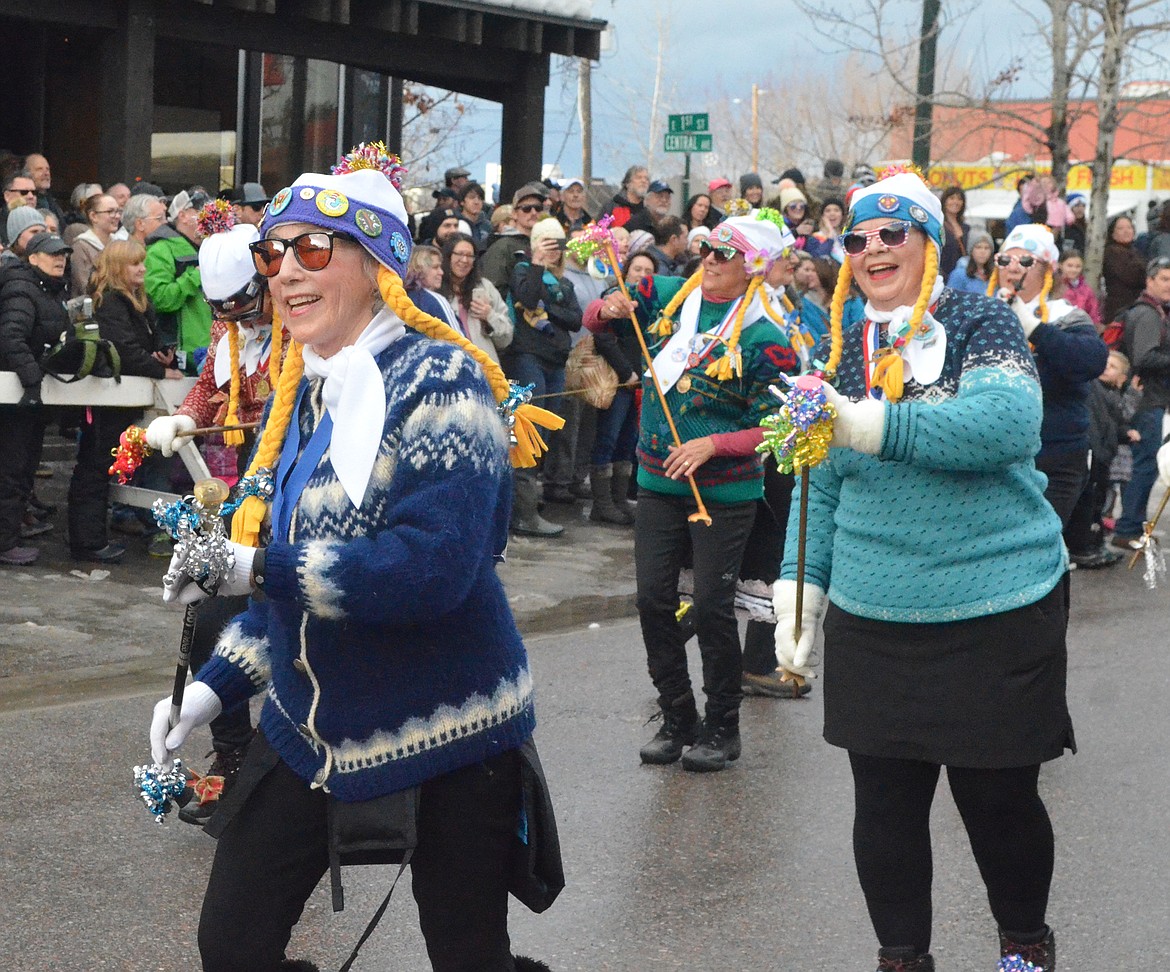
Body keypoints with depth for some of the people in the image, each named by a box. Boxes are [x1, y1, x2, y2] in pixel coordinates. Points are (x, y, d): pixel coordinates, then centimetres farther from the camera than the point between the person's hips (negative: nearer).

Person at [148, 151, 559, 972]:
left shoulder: (437, 382, -15)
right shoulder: (298, 395, 8)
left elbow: (432, 565, -28)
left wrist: (258, 567, -28)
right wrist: (217, 684, 8)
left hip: (446, 742, -7)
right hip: (308, 732, 7)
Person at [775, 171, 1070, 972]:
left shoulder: (981, 324, -6)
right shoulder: (844, 352, 9)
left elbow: (1007, 421, -25)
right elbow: (819, 485, 15)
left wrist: (874, 424, -33)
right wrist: (801, 587, 7)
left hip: (998, 615, -4)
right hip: (873, 626, 4)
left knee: (998, 797, 6)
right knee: (884, 801, 6)